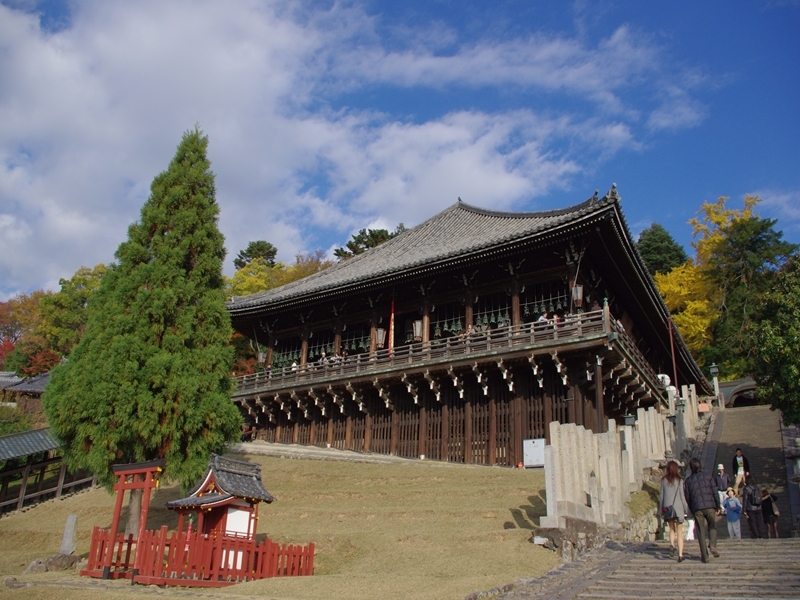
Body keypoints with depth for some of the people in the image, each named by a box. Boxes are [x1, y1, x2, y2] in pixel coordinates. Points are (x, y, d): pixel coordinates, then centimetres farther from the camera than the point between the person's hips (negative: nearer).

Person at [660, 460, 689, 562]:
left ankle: (672, 545, -8)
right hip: (678, 508, -2)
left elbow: (662, 496, 3)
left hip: (667, 508, 2)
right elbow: (682, 496, -5)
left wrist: (662, 510, 10)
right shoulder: (679, 480, -5)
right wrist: (686, 510, 4)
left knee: (672, 529, 18)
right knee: (679, 532, 7)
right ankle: (680, 555, 2)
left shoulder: (664, 481, 1)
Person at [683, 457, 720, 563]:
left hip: (696, 508, 1)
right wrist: (718, 506, 11)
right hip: (710, 506, 0)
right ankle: (713, 546, -5)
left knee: (701, 532, 7)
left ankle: (704, 556, 5)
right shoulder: (707, 476, 4)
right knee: (712, 527, 18)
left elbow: (687, 498, 8)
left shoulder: (688, 480, 7)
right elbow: (714, 492, 2)